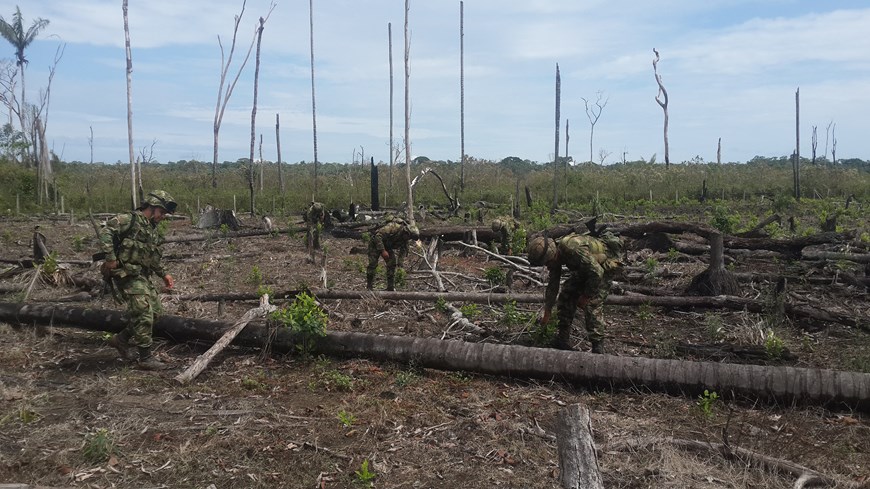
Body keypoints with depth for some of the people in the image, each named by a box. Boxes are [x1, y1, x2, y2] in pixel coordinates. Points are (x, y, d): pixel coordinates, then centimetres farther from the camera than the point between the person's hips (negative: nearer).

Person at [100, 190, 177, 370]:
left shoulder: (152, 230, 18)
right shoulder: (129, 219, -9)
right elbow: (105, 231, -22)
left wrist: (163, 274, 21)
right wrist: (110, 257, -28)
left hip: (143, 276, 9)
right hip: (127, 274, -9)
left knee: (154, 310, 10)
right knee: (144, 313, -11)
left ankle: (121, 340, 27)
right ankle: (146, 357, -4)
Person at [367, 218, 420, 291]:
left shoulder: (405, 236, -10)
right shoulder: (393, 227, -35)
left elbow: (403, 249, 2)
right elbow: (378, 236, -36)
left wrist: (400, 263, -9)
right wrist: (383, 251, -37)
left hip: (388, 246, 7)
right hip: (376, 243, -7)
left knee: (392, 264, -5)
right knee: (373, 264, -11)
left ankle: (391, 288, 3)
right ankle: (368, 287, 0)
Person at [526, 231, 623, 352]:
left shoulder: (573, 248, -38)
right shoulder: (555, 253, -9)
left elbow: (597, 272, -34)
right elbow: (552, 284, 1)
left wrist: (585, 296, -22)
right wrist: (546, 313, 3)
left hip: (605, 265, -8)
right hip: (586, 267, 9)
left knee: (592, 304, -19)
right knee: (566, 295, 2)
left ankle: (598, 349, -11)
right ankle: (563, 341, 11)